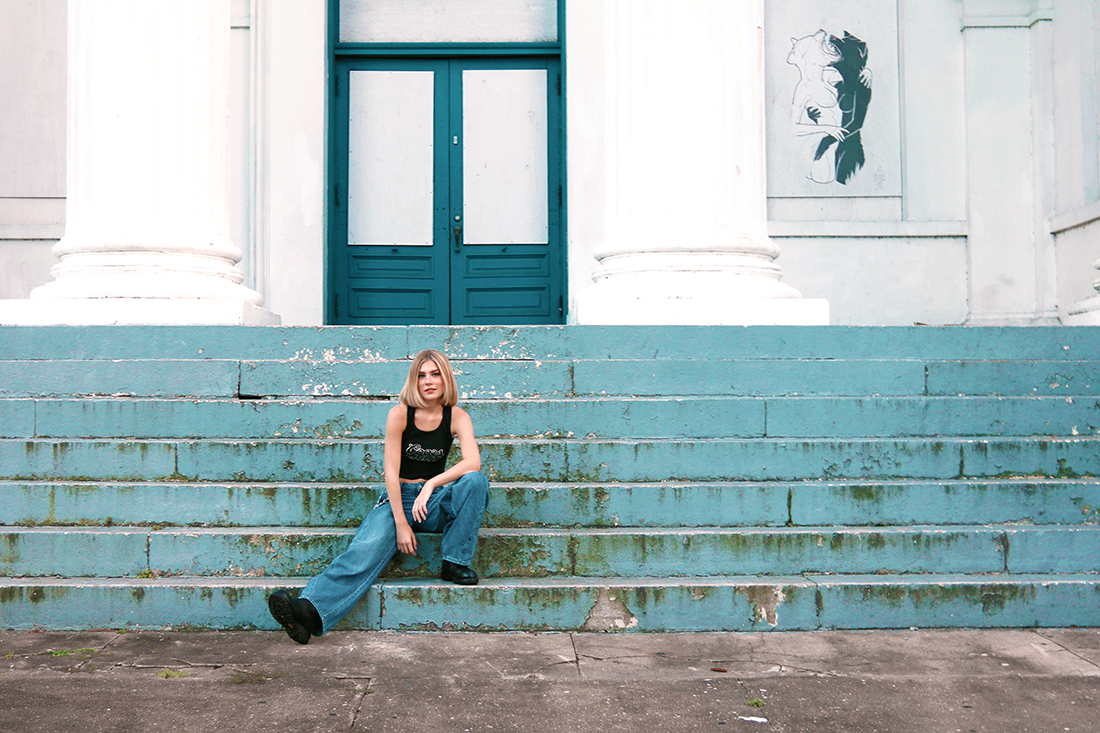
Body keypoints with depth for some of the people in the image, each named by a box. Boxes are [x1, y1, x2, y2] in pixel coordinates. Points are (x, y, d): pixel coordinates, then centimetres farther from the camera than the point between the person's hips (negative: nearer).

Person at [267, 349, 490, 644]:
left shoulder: (457, 417, -2)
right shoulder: (400, 414, -7)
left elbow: (473, 462, -18)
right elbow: (391, 470, -11)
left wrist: (431, 485, -30)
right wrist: (401, 523, -19)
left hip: (436, 500, 2)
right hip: (399, 497, -2)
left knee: (475, 481, -28)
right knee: (368, 546, -30)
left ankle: (456, 563, -20)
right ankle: (310, 610, -50)